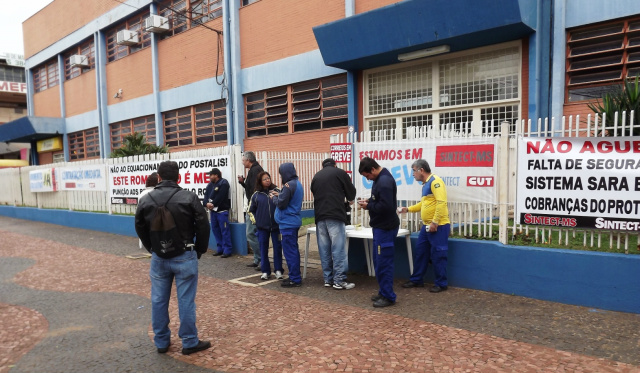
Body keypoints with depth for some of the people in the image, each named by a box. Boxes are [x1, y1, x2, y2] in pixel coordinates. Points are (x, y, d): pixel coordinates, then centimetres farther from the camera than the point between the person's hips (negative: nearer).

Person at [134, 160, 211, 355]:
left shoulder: (146, 200, 2)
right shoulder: (189, 197, -10)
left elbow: (140, 229, 12)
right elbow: (203, 227, -8)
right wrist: (199, 250, 7)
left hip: (159, 257, 4)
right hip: (184, 256, -3)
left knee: (159, 300, 13)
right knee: (186, 300, 4)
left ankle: (161, 342, 25)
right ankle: (190, 342, 13)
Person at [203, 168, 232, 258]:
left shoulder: (223, 183, -8)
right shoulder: (210, 184, 15)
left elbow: (220, 197, -17)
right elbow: (206, 195, 5)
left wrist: (213, 204, -13)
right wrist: (207, 203, -13)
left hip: (222, 210, -8)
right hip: (213, 210, 8)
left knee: (224, 230, -6)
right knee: (215, 229, 11)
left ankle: (227, 250, -3)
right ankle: (220, 249, 20)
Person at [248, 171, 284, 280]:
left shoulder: (276, 191, -1)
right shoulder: (256, 195, 4)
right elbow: (251, 210, 13)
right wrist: (255, 220, 4)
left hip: (276, 225, -1)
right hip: (262, 226, 1)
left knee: (277, 247, 4)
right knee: (263, 248, 7)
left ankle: (278, 270, 15)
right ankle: (265, 271, 17)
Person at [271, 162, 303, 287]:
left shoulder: (288, 185, -18)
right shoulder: (297, 184, 12)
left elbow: (281, 204, -17)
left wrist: (274, 197, 0)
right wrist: (279, 195, 9)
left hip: (288, 223, -10)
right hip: (294, 221, 10)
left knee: (290, 251, -4)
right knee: (293, 250, 16)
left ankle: (295, 279, 1)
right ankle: (295, 276, 24)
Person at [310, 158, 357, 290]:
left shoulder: (316, 176, 19)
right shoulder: (340, 173, 5)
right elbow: (351, 192, 12)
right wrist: (349, 200, 34)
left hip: (320, 216, 5)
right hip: (335, 216, -5)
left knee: (324, 249, 9)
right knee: (338, 248, -3)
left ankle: (328, 279, 14)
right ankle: (339, 280, -2)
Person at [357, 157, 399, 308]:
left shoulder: (384, 181, -22)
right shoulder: (380, 178, 11)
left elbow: (386, 206, -28)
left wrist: (368, 206, -15)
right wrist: (369, 201, 5)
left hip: (385, 228, -11)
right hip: (380, 226, 11)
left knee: (384, 263, -4)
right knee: (379, 261, 16)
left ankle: (389, 297, 6)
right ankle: (383, 292, 26)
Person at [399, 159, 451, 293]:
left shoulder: (435, 181, -14)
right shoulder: (425, 184, 16)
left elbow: (441, 202, -23)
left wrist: (435, 222, -23)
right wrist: (409, 209, 24)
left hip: (438, 226, -10)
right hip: (427, 226, 10)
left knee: (438, 255, 0)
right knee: (419, 252, 13)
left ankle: (441, 284, 12)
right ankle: (417, 280, 24)